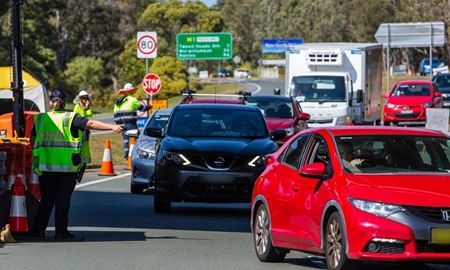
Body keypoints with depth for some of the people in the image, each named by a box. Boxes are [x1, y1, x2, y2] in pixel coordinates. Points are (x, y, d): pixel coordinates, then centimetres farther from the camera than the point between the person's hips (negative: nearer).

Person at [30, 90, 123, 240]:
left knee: (47, 199, 12)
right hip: (67, 166, -3)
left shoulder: (40, 119, 7)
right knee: (63, 199, 3)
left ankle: (38, 229, 9)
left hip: (45, 165, 3)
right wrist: (112, 127, -18)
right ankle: (61, 230, 2)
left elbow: (32, 140, 12)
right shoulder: (70, 118, -4)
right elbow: (90, 124, -14)